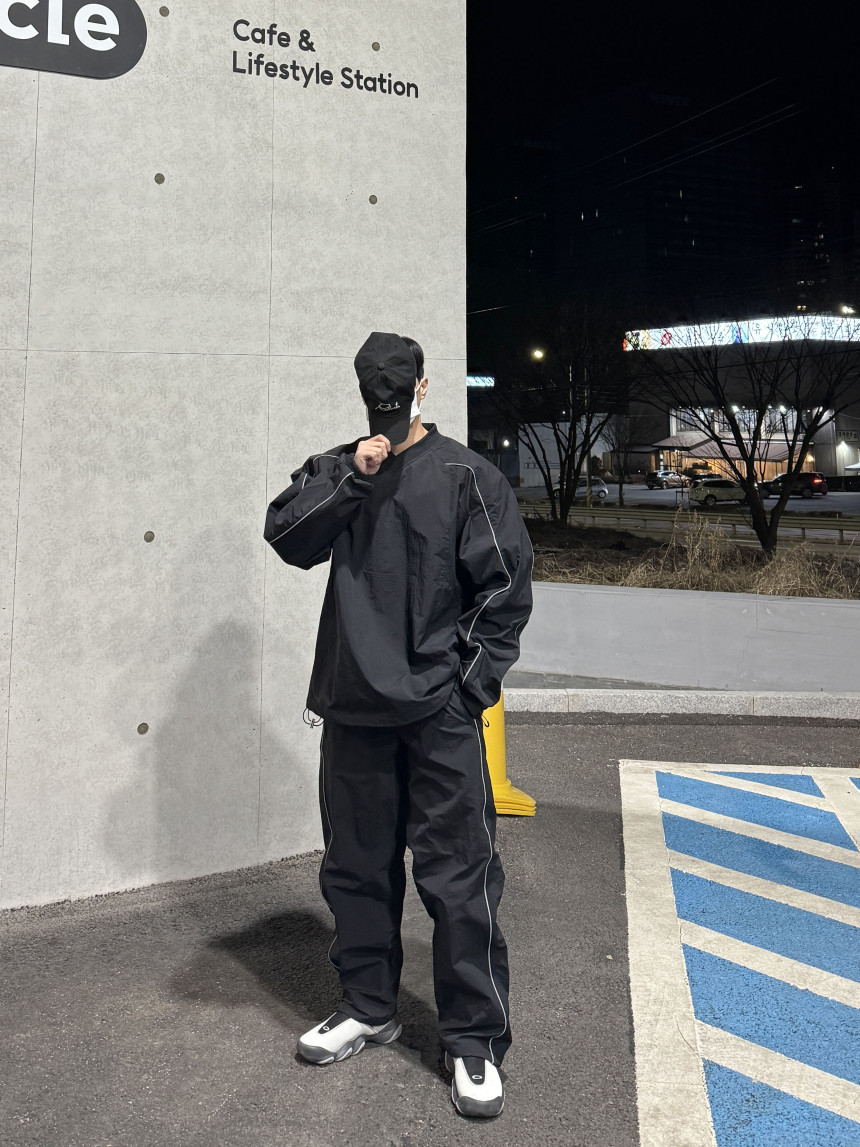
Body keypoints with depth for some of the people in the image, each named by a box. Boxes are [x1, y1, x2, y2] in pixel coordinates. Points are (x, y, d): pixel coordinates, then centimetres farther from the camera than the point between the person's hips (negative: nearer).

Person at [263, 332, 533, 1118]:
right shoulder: (334, 469, 11)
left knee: (458, 876, -1)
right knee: (356, 866, 15)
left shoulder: (465, 475, -1)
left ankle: (475, 1043, 15)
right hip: (353, 705, 5)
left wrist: (473, 681, -7)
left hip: (439, 713, -4)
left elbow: (507, 586, -3)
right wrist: (351, 480, -12)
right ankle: (369, 1009, 35)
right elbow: (287, 538, -3)